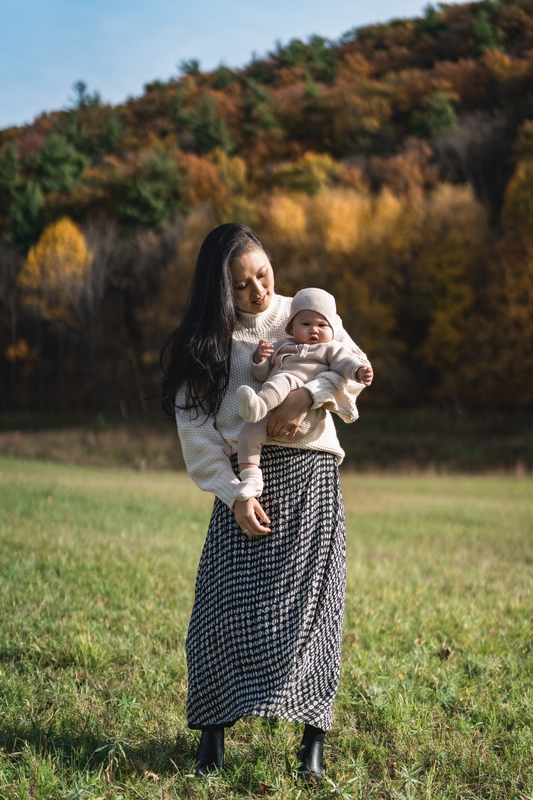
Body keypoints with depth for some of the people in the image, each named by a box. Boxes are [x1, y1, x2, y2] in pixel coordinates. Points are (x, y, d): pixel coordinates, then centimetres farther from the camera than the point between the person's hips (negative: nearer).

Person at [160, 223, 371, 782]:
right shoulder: (202, 342, 6)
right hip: (243, 481, 0)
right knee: (226, 599, -6)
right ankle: (213, 730, 5)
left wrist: (307, 395, -18)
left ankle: (314, 736, -2)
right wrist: (234, 495, -11)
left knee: (308, 599, -5)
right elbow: (197, 429, -1)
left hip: (309, 474, 0)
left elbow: (357, 367, 0)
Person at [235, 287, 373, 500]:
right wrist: (259, 359, 5)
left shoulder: (330, 349, 21)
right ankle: (251, 478, -16)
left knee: (283, 380, -30)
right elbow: (263, 374, 27)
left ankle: (259, 404, -56)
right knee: (249, 431, -14)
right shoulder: (281, 347, 33)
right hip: (274, 417, 5)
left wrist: (359, 371, -22)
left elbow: (345, 361, 1)